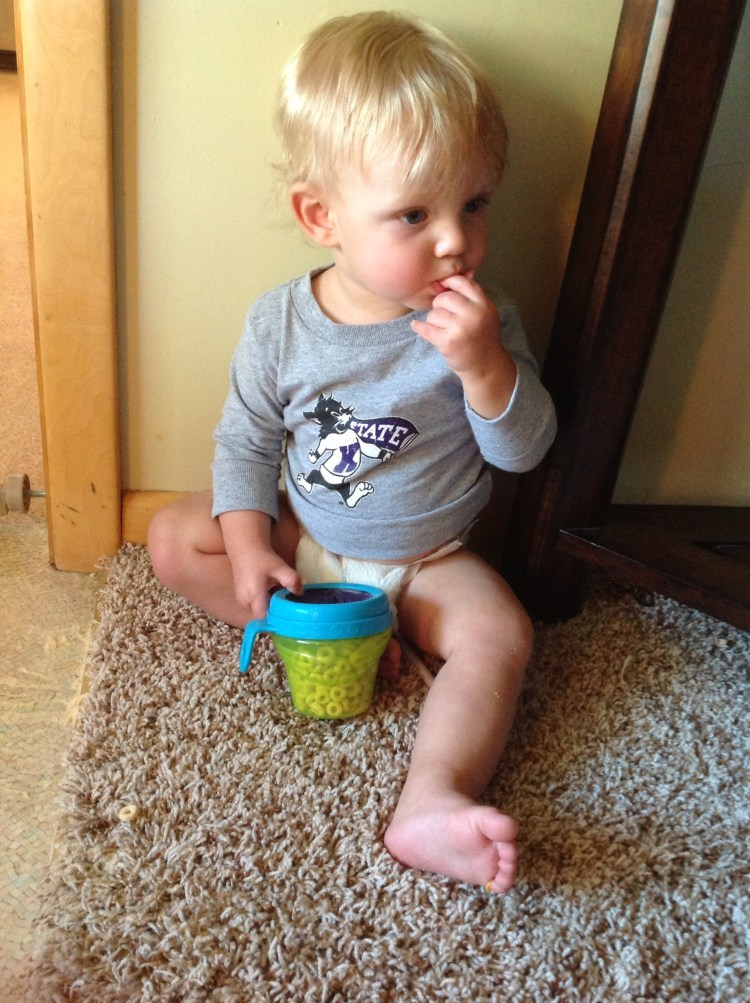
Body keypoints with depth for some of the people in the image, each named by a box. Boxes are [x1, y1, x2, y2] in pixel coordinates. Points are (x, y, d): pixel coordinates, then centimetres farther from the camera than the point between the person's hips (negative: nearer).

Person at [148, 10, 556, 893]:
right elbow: (246, 442, -3)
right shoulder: (280, 323, -12)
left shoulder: (479, 324, -15)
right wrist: (250, 547, -14)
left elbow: (524, 450, -16)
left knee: (500, 635, -27)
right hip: (301, 539, 2)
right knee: (174, 538, -7)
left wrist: (483, 365, -33)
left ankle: (431, 804, -33)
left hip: (427, 559, -2)